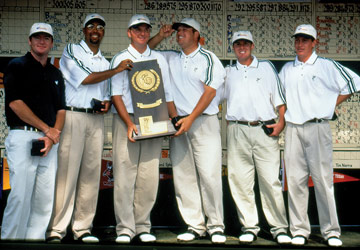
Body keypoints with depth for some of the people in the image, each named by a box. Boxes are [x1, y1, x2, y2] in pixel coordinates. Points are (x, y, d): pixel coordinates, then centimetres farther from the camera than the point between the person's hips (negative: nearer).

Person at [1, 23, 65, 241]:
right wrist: (47, 129, -7)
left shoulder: (56, 74, 21)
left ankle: (36, 238, 9)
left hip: (50, 140, 5)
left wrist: (53, 136, -3)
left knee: (45, 198, 2)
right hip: (23, 136, -5)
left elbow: (61, 109, 16)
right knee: (20, 196, -10)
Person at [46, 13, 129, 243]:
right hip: (73, 116, -5)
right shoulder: (71, 51, 5)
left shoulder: (105, 62, 22)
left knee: (91, 173, 2)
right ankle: (57, 229, -5)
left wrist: (107, 102, 4)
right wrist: (117, 70, -3)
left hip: (97, 119, 5)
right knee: (67, 172, -10)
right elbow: (84, 78, -9)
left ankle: (83, 228, 7)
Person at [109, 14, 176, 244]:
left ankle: (143, 227, 9)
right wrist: (129, 124, -12)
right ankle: (125, 228, 1)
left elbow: (167, 93, 17)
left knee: (149, 177, 0)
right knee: (124, 175, -5)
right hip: (126, 121, -2)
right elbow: (116, 95, 0)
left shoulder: (159, 59, 16)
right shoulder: (121, 59, 8)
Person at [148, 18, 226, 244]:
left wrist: (191, 118, -12)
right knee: (183, 177, 2)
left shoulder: (207, 58, 2)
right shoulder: (171, 59, 17)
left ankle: (216, 226, -1)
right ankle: (195, 225, 9)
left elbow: (210, 91, -6)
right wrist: (161, 36, 11)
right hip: (179, 123, 5)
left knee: (209, 175, -10)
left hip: (204, 122, -5)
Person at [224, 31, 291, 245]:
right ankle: (249, 226, 9)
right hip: (238, 130, 2)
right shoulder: (228, 72, 18)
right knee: (241, 181, 0)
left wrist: (281, 122, 0)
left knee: (271, 180, -6)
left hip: (265, 130, -2)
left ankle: (280, 228, 1)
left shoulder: (267, 67, 14)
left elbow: (279, 97, 12)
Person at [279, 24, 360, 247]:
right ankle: (300, 230, 8)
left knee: (323, 179, -3)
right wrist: (282, 118, 11)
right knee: (295, 180, 1)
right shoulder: (287, 70, 15)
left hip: (318, 128, -3)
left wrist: (332, 104, 2)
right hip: (293, 129, 3)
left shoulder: (327, 66, 4)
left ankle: (331, 230, 5)